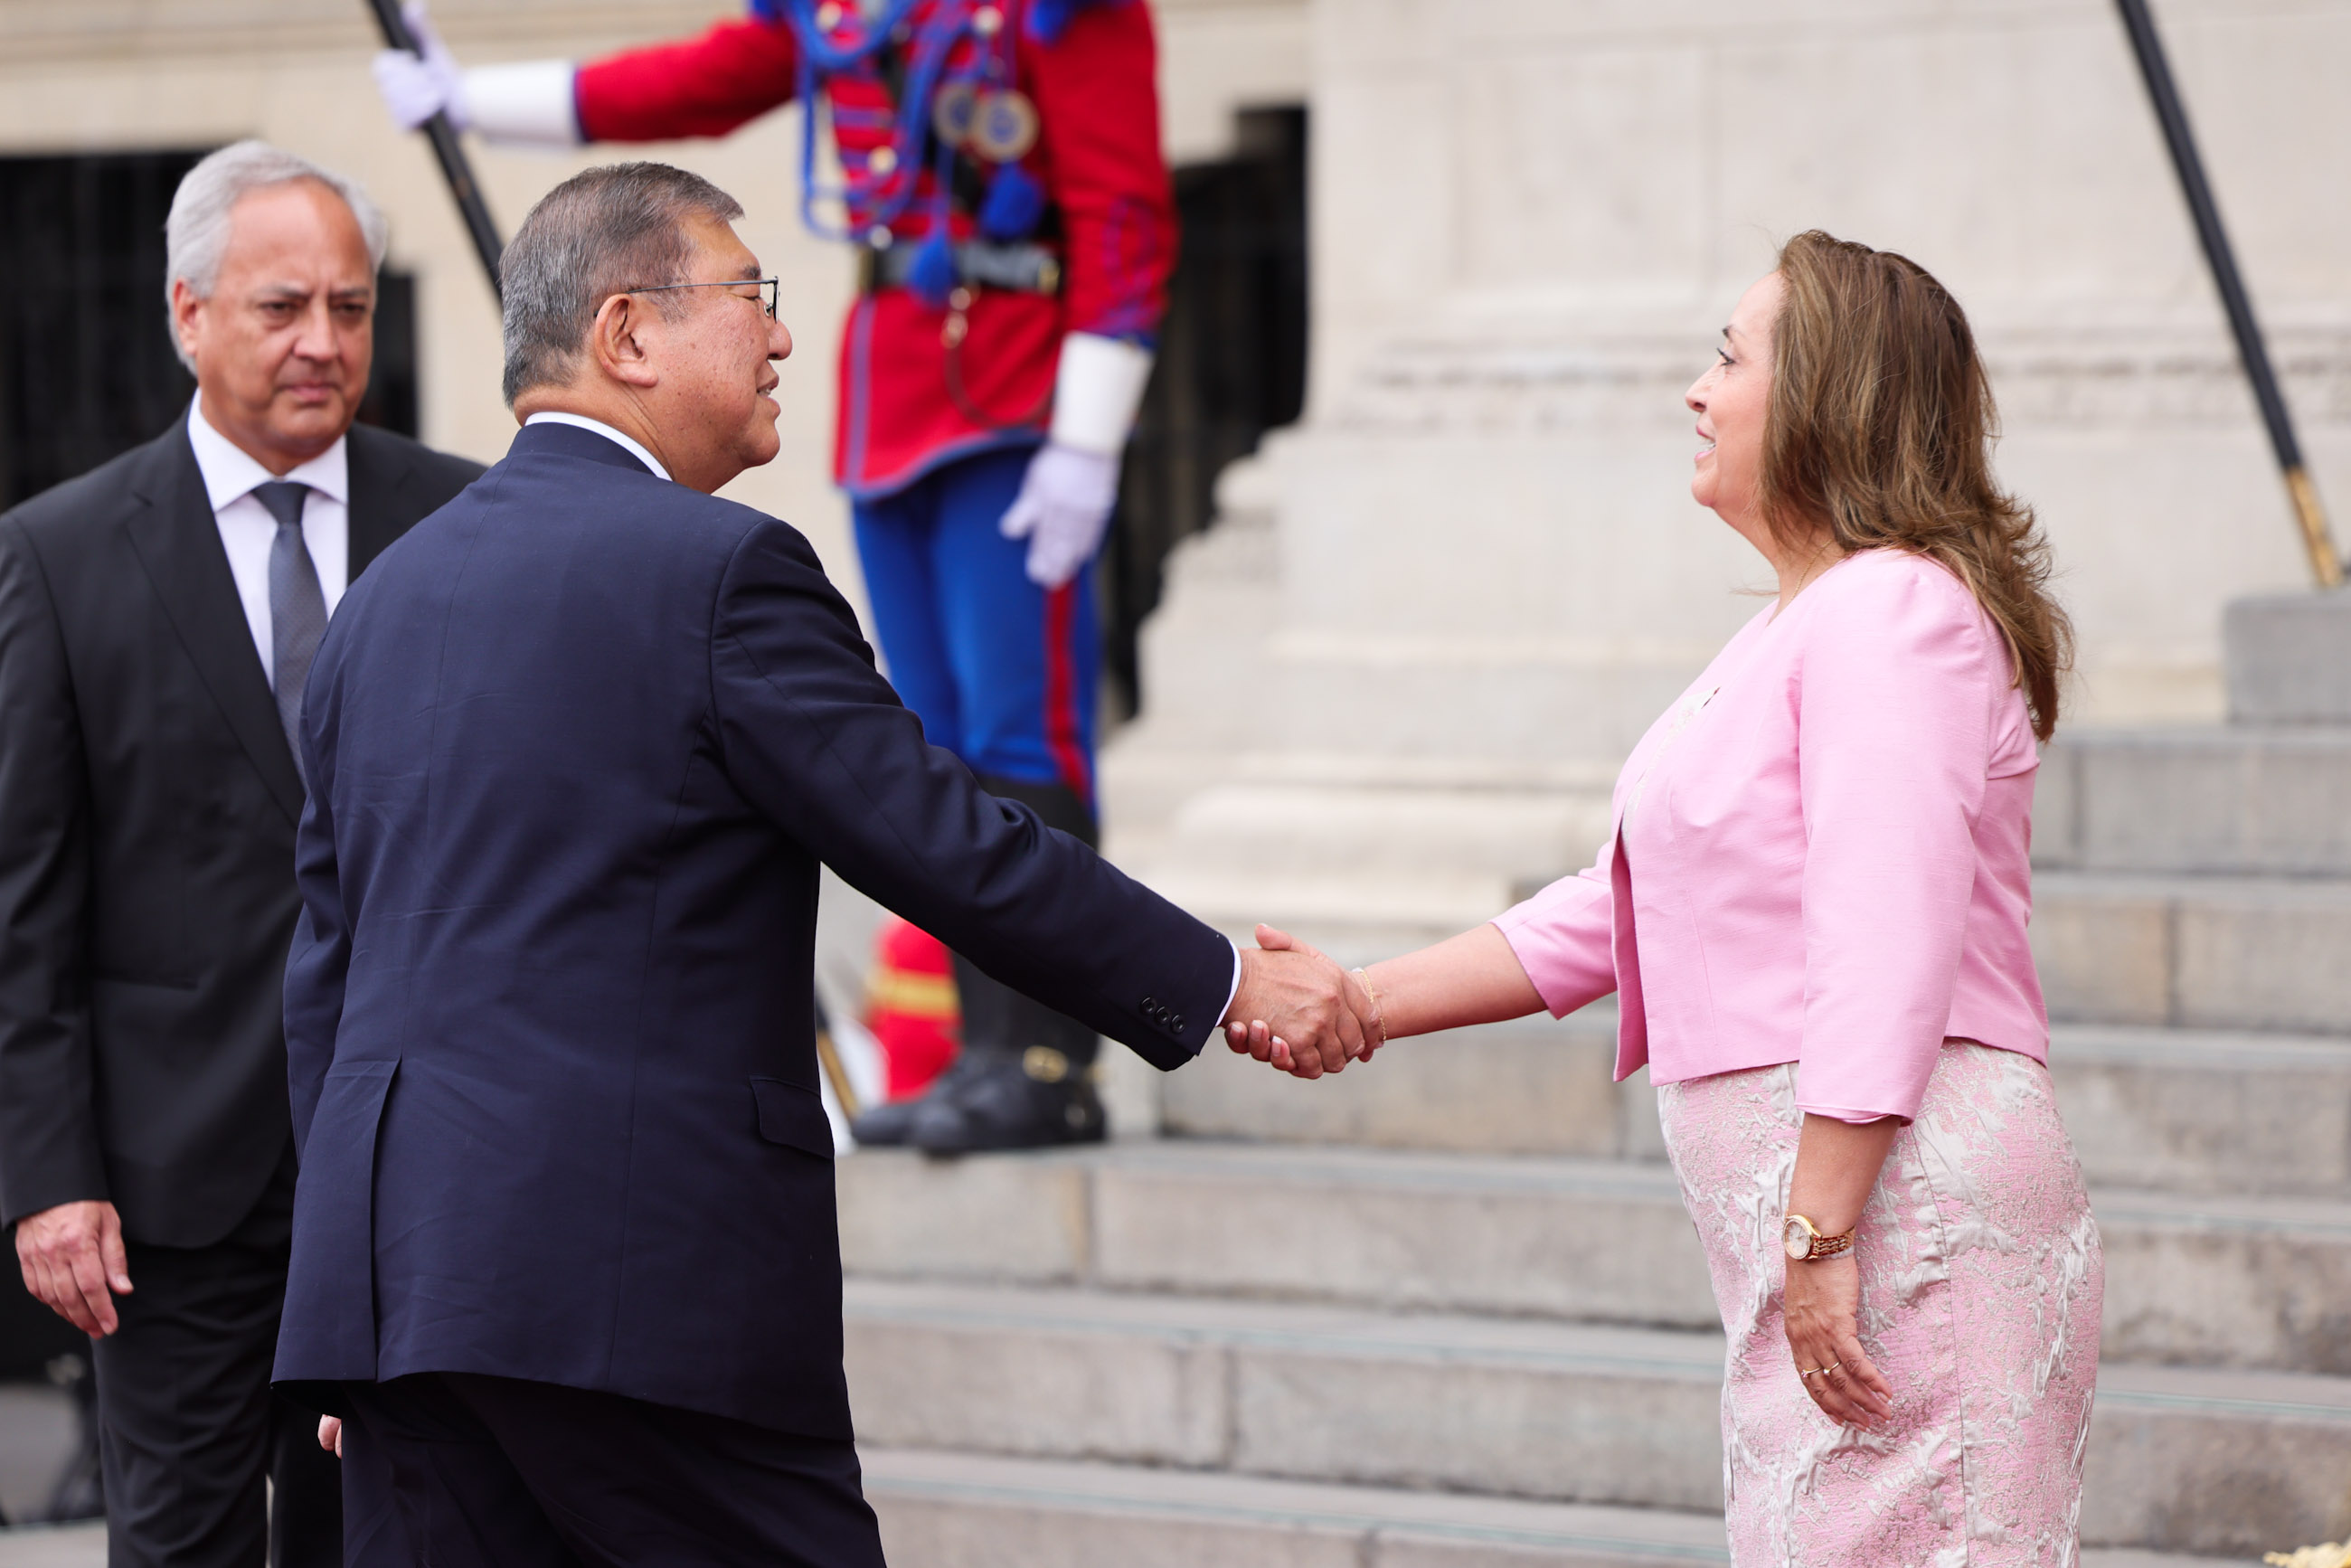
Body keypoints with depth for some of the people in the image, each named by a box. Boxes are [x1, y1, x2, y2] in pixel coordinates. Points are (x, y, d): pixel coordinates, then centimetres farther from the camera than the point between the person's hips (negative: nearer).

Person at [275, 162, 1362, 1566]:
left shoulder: (390, 594, 16)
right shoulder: (719, 569, -7)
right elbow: (949, 848, -8)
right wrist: (1233, 987, 3)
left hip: (385, 1264, 8)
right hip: (640, 1283, -7)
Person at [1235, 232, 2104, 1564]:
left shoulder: (1895, 609, -10)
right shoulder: (1794, 634, 24)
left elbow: (1888, 943, -20)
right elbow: (1613, 914, 25)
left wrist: (1822, 1232, -24)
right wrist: (1362, 1004, 17)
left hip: (1907, 1191, -10)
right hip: (1808, 1201, 10)